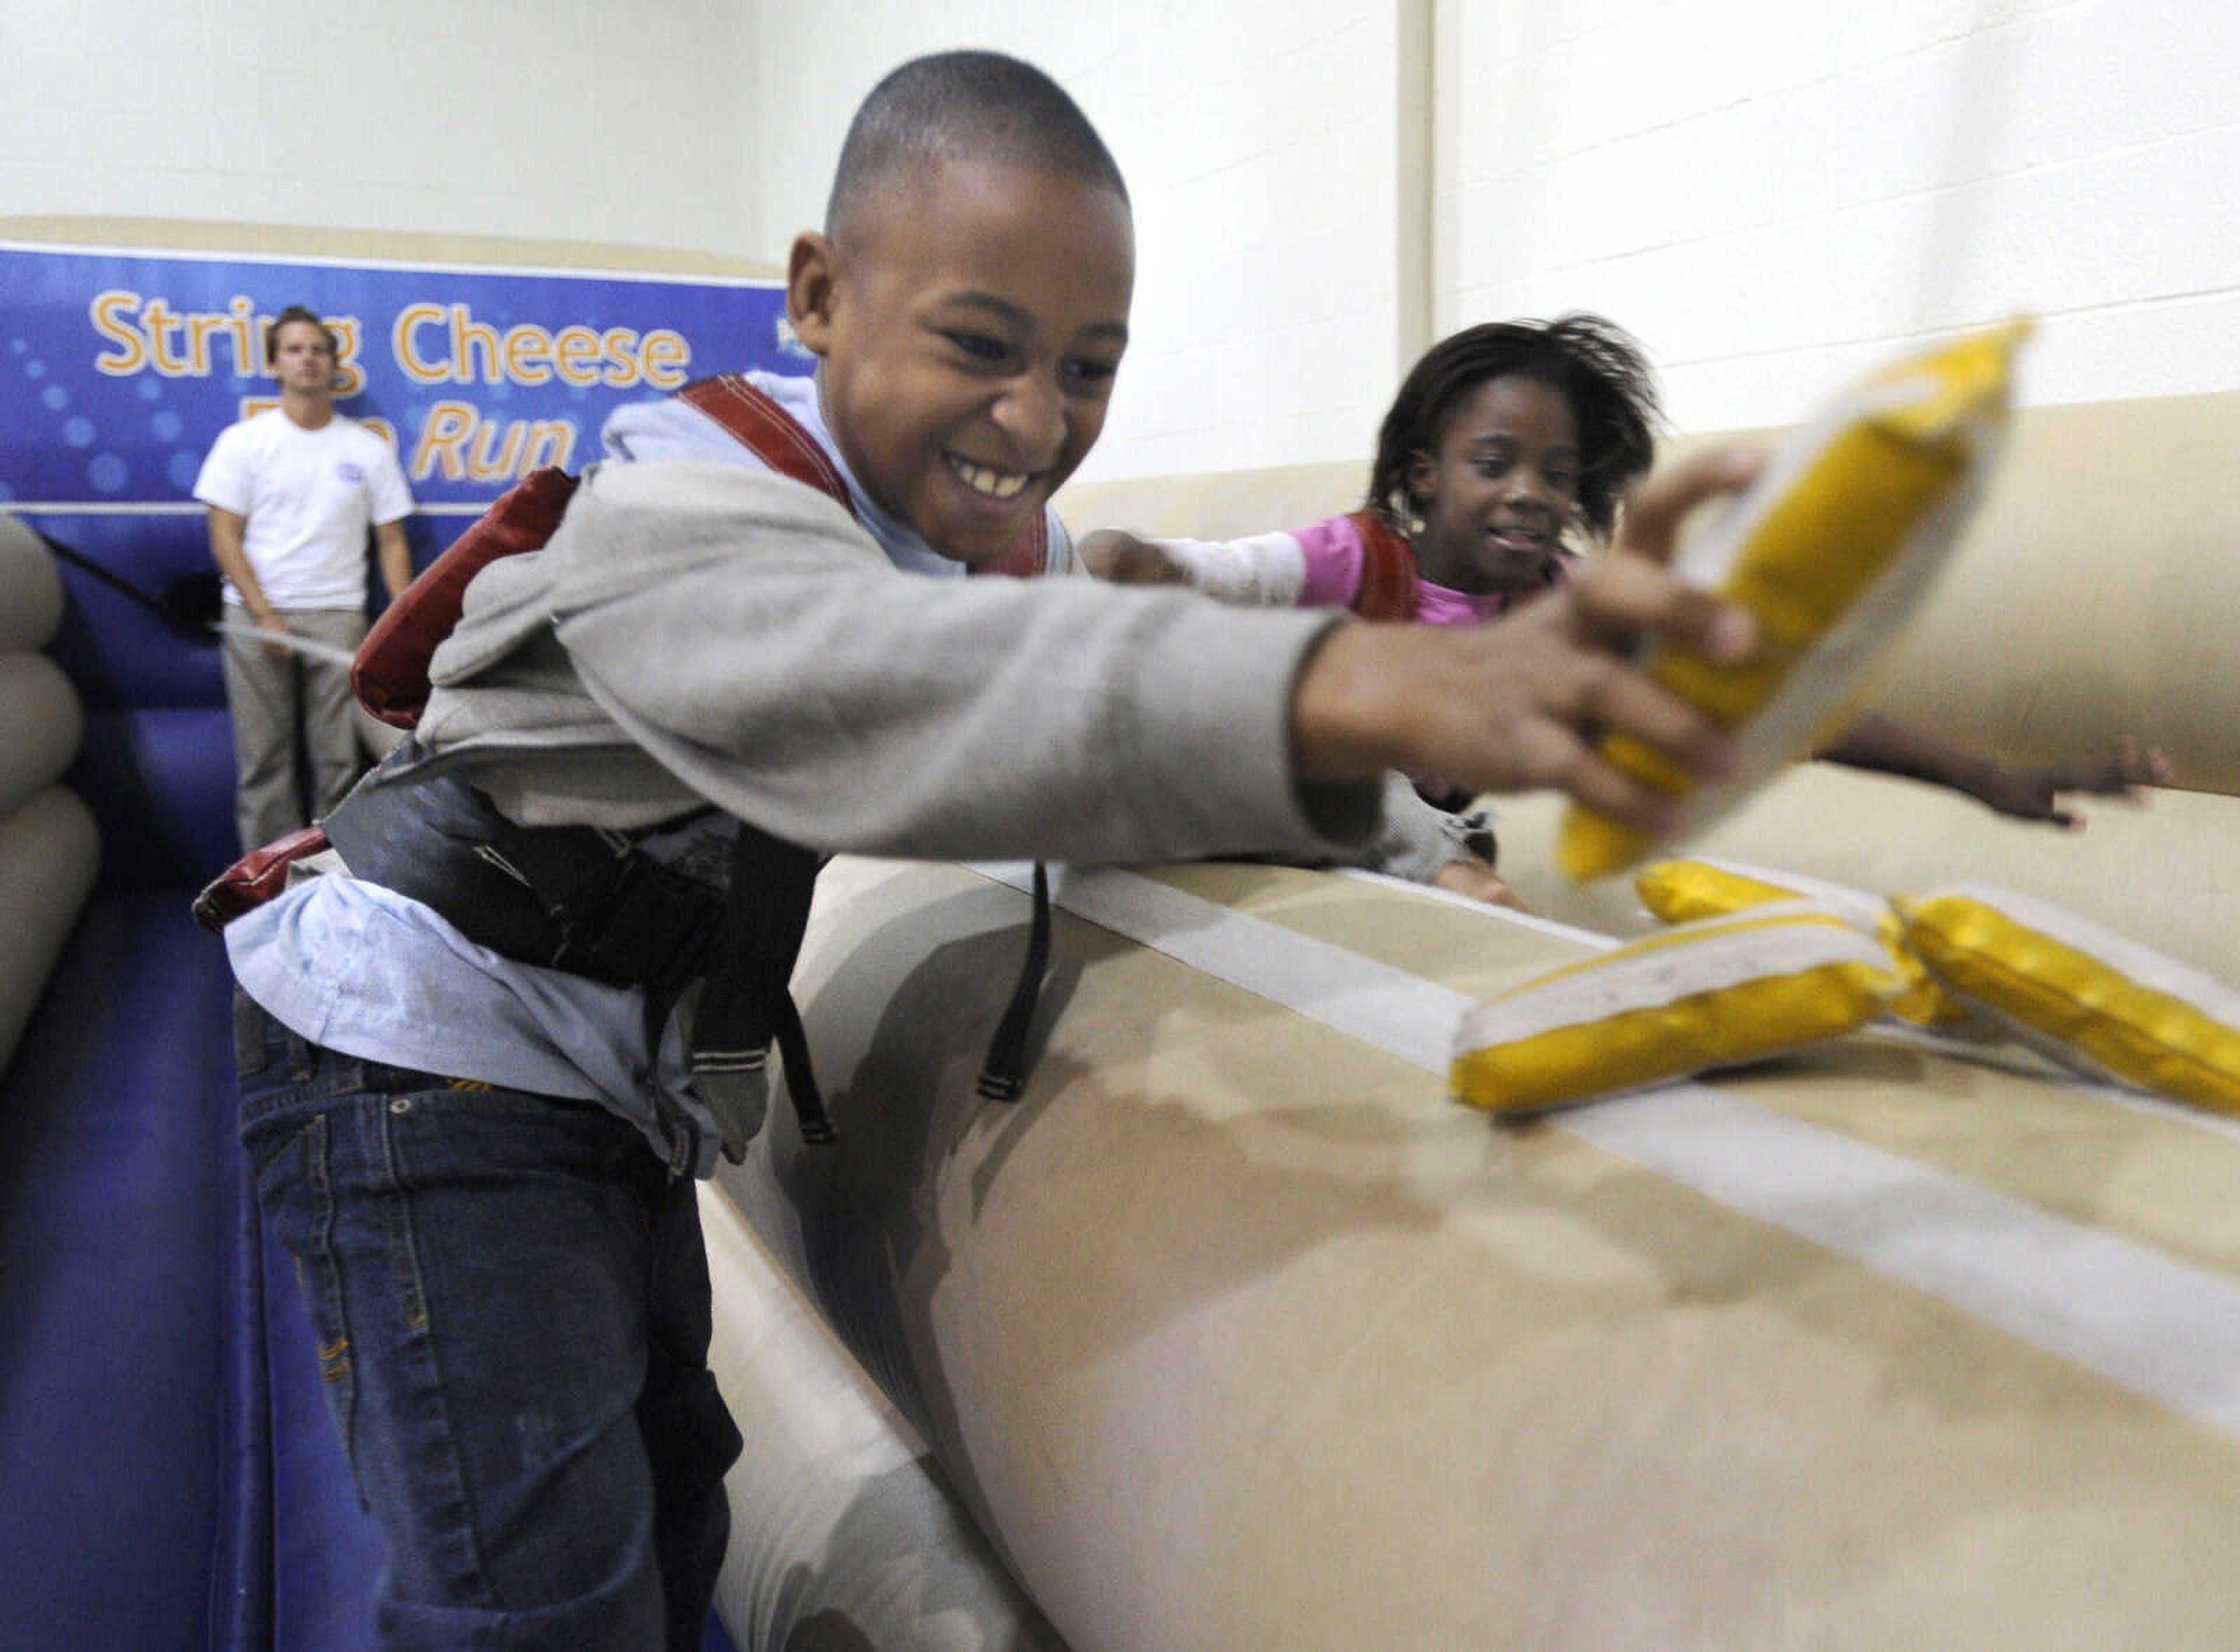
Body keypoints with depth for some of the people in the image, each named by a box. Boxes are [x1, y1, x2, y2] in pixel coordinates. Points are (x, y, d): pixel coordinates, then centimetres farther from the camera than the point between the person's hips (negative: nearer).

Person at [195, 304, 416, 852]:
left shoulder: (369, 449, 9)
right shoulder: (243, 441, 5)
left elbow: (392, 542, 7)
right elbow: (225, 537, 1)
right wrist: (265, 615, -11)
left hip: (338, 617, 1)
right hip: (256, 616, -1)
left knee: (339, 760, 0)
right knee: (263, 759, 1)